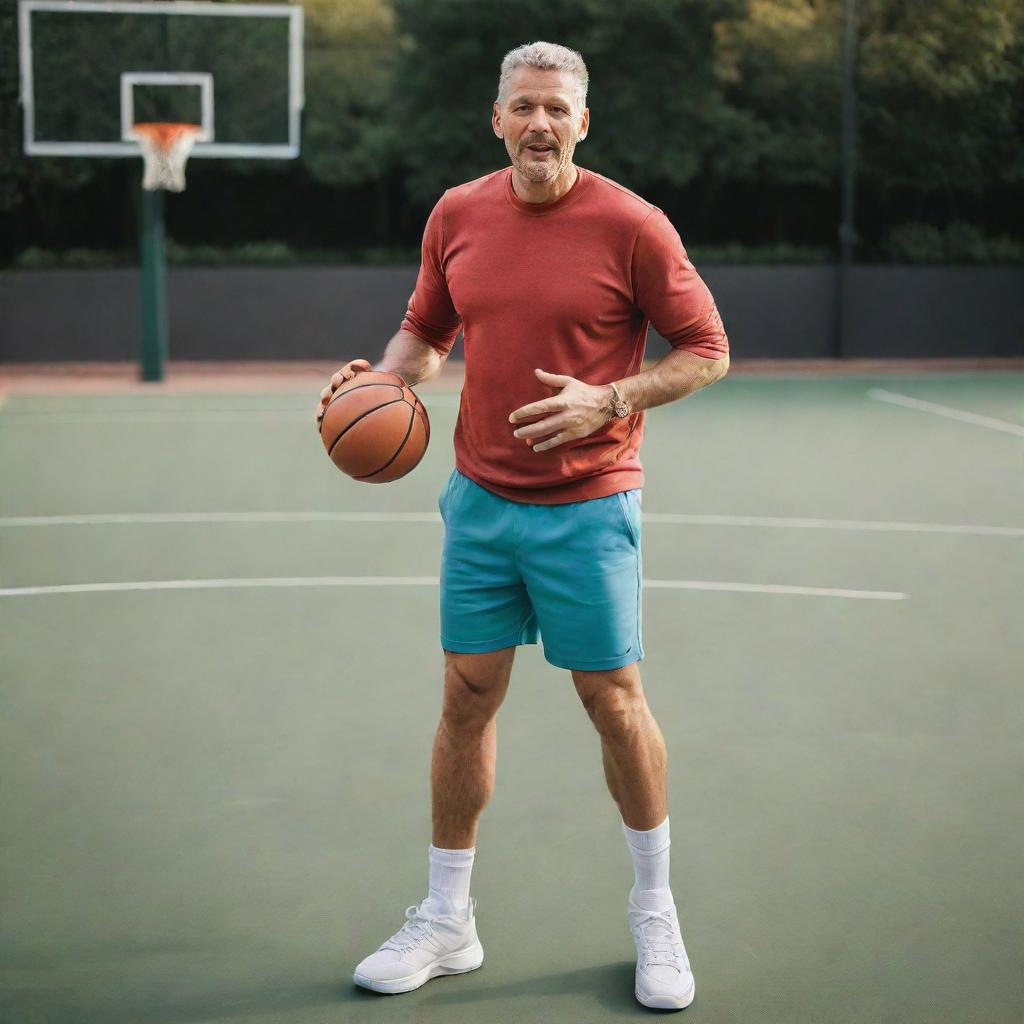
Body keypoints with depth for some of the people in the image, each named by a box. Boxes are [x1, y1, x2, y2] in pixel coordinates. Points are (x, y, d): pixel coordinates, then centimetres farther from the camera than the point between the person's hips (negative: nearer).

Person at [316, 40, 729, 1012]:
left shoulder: (632, 225, -9)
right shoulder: (456, 215, 4)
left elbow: (705, 350, -4)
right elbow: (426, 329, 18)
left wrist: (608, 401, -18)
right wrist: (387, 374, -4)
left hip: (587, 506, -4)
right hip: (481, 497, 4)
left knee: (613, 699, 2)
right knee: (466, 699, 6)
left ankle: (654, 909, 23)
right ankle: (445, 922, 18)